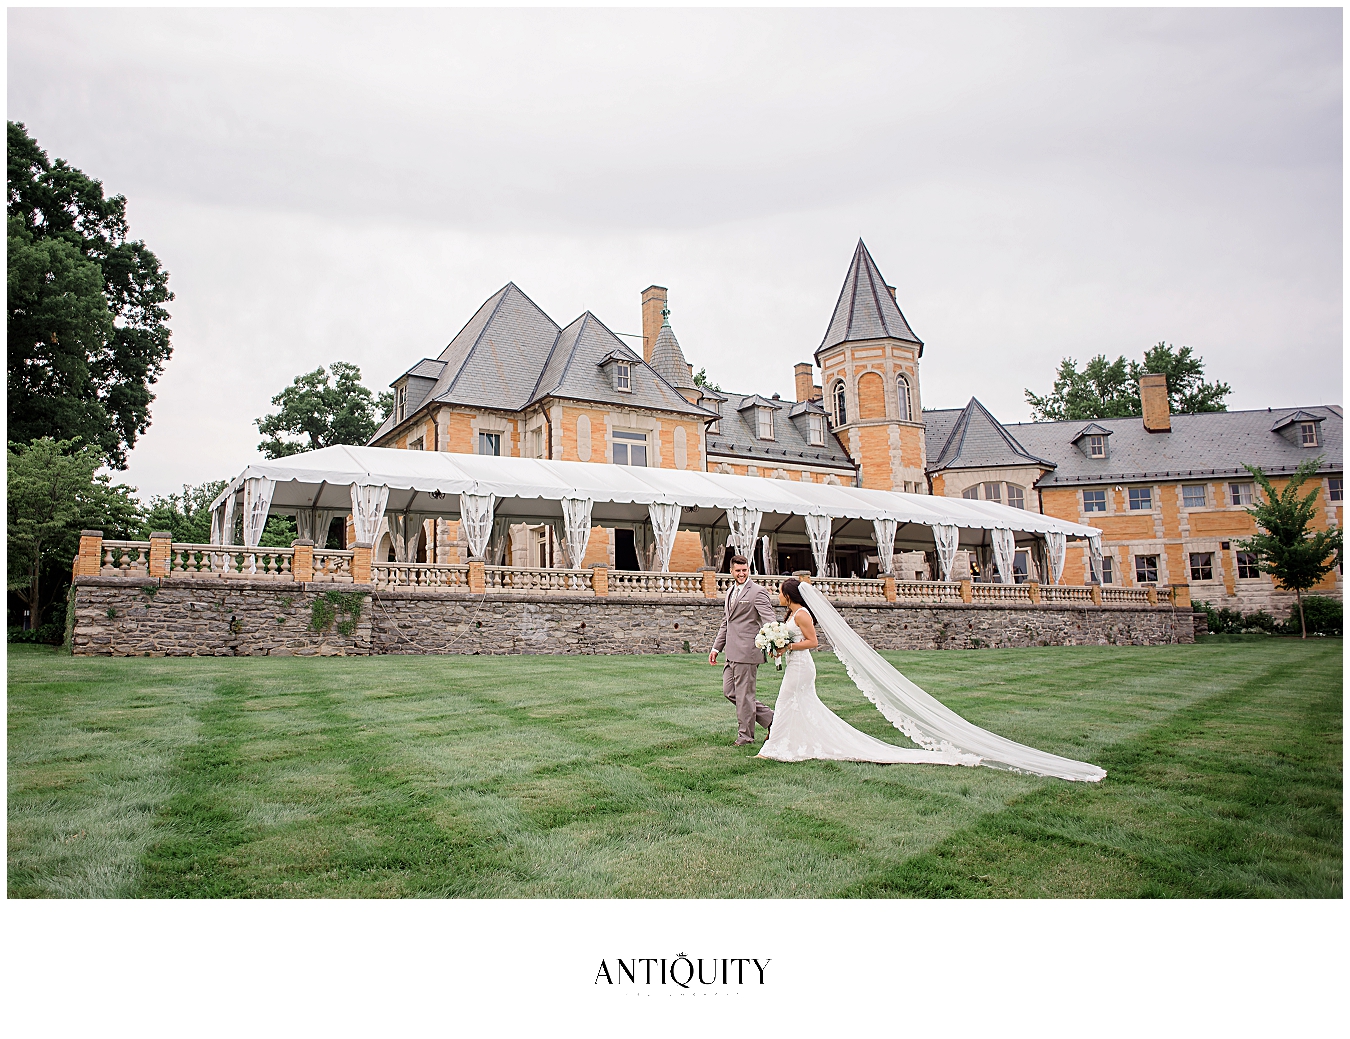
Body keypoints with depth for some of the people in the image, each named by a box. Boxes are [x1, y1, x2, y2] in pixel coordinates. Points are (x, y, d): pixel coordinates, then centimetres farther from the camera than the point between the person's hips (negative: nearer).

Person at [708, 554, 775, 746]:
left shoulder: (758, 592, -9)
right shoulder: (731, 592, 18)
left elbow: (768, 621, -19)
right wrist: (716, 647, 21)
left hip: (747, 651, -9)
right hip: (732, 653, 9)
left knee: (743, 694, -1)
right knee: (729, 691, 13)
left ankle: (745, 736, 15)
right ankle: (769, 718, 23)